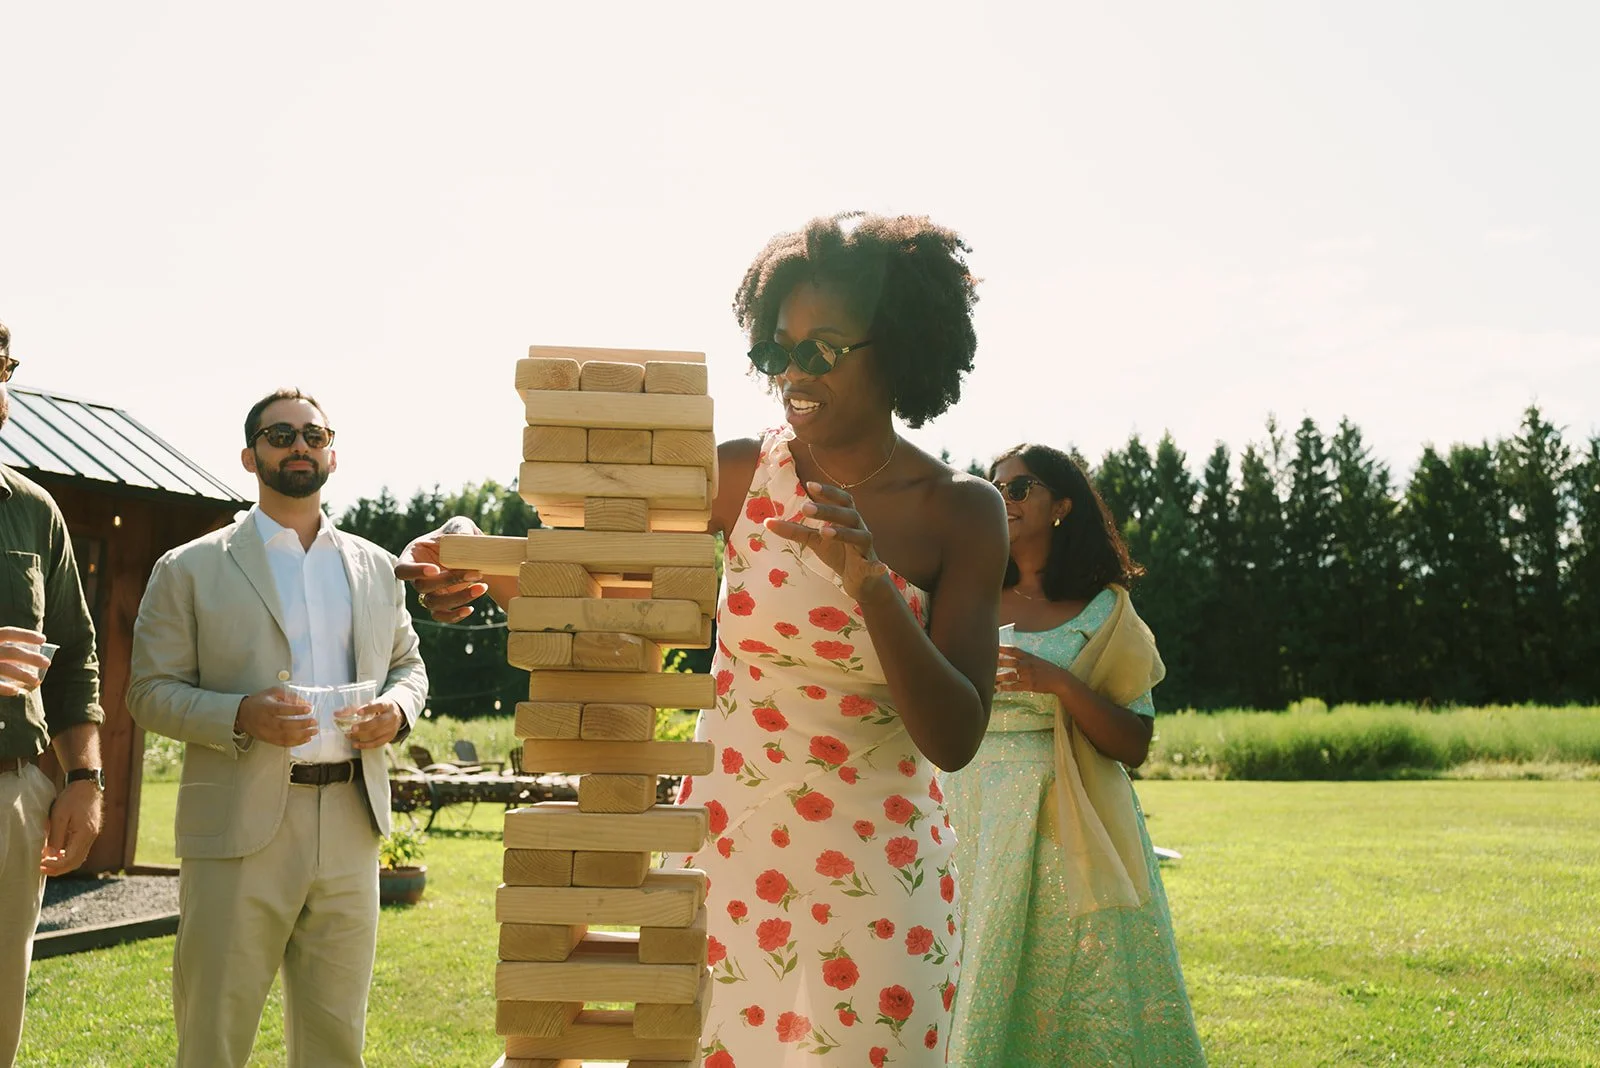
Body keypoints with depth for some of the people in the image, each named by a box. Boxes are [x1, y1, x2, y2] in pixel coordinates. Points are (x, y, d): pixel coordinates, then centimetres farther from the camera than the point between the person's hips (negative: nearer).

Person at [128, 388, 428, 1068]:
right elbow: (151, 692, -1)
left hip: (350, 827, 4)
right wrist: (242, 716, -19)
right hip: (238, 832, -3)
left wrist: (397, 707, -1)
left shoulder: (375, 568, 14)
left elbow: (408, 663, 22)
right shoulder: (190, 570, 2)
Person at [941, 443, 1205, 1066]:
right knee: (978, 991, -2)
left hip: (1066, 830, -2)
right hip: (973, 821, 2)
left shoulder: (1104, 615, 5)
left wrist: (1060, 684, -14)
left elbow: (1134, 746, 0)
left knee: (1085, 999, -6)